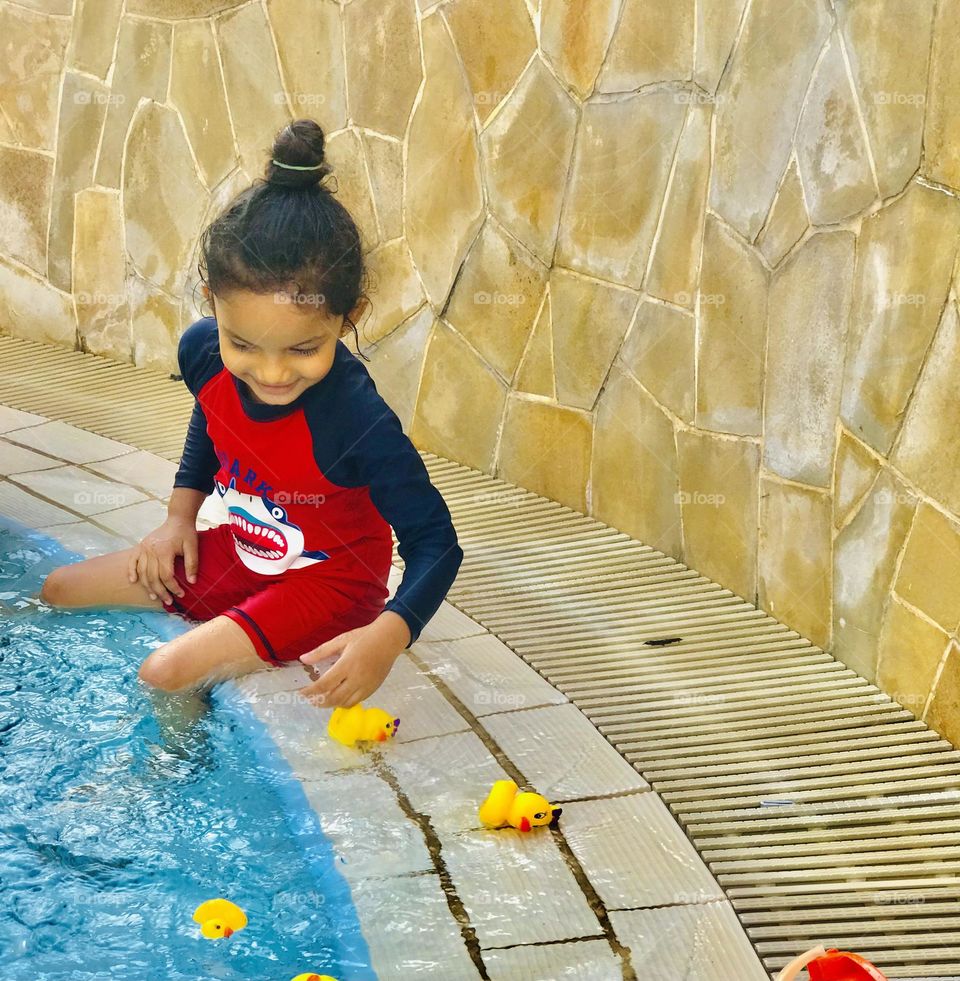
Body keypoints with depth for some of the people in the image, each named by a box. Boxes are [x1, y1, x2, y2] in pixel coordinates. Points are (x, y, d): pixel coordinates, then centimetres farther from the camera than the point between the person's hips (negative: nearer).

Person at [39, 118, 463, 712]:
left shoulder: (359, 422, -35)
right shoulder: (202, 351, -16)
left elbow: (435, 542, -29)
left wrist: (387, 636, -45)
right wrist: (180, 517, 3)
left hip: (327, 582, -7)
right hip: (235, 553, 7)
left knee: (166, 674, -25)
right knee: (59, 591, 14)